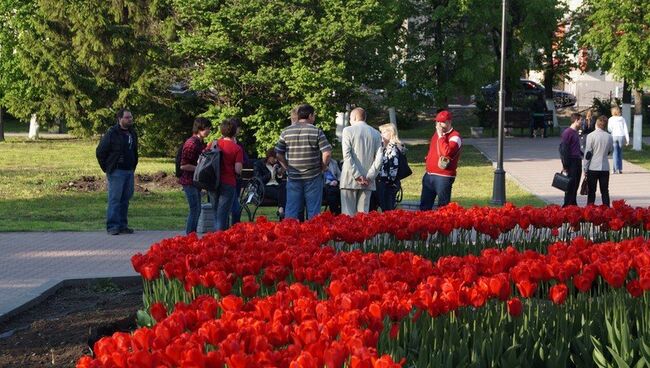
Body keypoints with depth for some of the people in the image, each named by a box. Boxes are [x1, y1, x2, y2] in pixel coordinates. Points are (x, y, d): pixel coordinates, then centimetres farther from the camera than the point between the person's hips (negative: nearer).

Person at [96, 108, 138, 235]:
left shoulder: (132, 133, 13)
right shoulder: (112, 133, -9)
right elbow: (100, 151, -6)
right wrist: (106, 168, -5)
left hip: (129, 171, 7)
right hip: (116, 172, -7)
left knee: (126, 199, 8)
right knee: (114, 199, -7)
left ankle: (122, 225, 14)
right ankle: (112, 226, -6)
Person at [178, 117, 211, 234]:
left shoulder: (201, 143, 13)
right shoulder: (191, 143, -17)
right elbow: (183, 166, -21)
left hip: (196, 182, 10)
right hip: (189, 182, -10)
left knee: (197, 210, 13)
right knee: (195, 210, -8)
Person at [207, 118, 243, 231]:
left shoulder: (213, 144, 5)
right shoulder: (237, 149, -8)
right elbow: (238, 170, -13)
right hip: (228, 184, -5)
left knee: (216, 213, 17)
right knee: (222, 215, -3)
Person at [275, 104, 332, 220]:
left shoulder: (286, 132, 3)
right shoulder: (316, 131, -6)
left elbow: (279, 154, 4)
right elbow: (327, 153, -13)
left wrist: (287, 168, 13)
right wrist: (322, 167, 1)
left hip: (293, 177, 3)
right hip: (313, 177, -3)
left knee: (291, 210, 6)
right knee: (313, 211, 5)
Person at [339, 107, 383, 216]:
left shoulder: (348, 130, -2)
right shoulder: (376, 133, 9)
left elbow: (347, 155, -10)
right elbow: (378, 158, 1)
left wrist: (357, 176, -10)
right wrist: (369, 177, -1)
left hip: (350, 179, -4)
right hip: (368, 182, 4)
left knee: (348, 214, -2)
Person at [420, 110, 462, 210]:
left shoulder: (455, 136, -12)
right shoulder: (437, 133, 13)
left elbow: (447, 152, -29)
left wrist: (441, 136, -22)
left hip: (443, 177, -8)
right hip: (429, 175, 8)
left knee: (442, 207, -2)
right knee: (424, 206, 13)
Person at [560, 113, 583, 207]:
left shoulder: (575, 132, 14)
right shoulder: (567, 132, -13)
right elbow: (563, 149, -16)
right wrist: (565, 165, -18)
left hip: (577, 162, 9)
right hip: (571, 163, -9)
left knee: (575, 185, 13)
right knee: (570, 186, -6)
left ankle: (574, 204, 21)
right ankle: (567, 206, -1)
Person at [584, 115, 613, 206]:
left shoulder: (591, 136, -11)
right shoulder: (609, 137, 0)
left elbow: (587, 153, -10)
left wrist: (585, 169, -4)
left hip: (593, 168, -3)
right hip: (605, 168, 3)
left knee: (591, 192, 4)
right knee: (605, 192, 9)